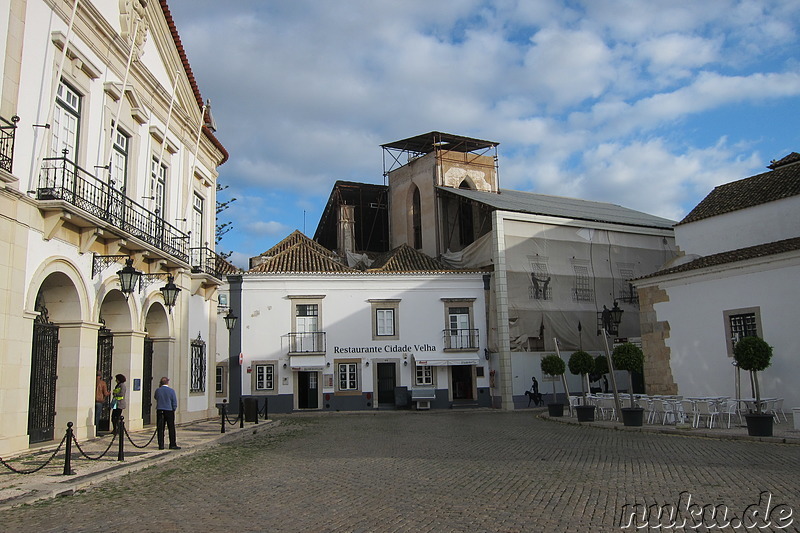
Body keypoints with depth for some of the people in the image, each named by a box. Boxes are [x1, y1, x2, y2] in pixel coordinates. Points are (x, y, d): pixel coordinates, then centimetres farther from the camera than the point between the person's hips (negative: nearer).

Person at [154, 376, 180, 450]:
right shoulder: (171, 391, -8)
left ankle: (161, 445, 7)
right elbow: (175, 403, -5)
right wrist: (173, 410, 10)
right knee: (171, 428, 6)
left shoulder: (158, 390, -2)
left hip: (159, 411, 2)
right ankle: (172, 444, 8)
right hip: (169, 411, -2)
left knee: (160, 429, 7)